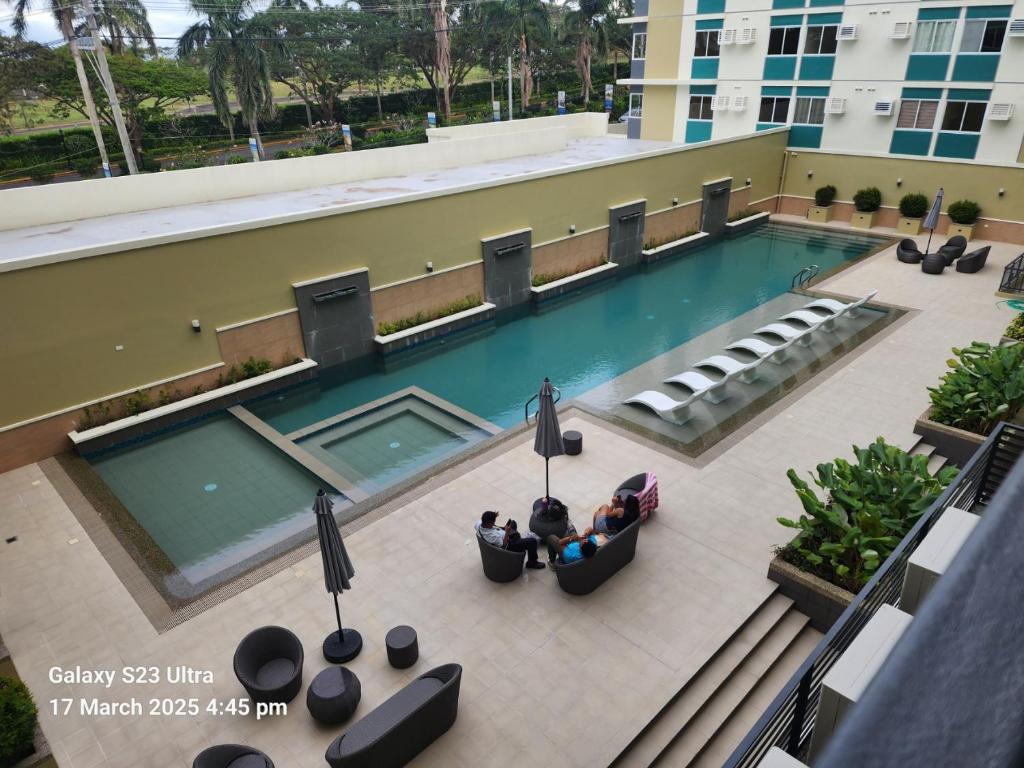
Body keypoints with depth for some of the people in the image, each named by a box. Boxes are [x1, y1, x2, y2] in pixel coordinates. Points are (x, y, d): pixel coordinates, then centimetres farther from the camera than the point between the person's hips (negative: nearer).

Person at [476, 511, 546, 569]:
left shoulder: (479, 524, -24)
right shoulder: (493, 536, -43)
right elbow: (504, 545, -25)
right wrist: (507, 532, -28)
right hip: (507, 546, -8)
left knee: (513, 523, 24)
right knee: (532, 541, -9)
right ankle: (532, 562, 17)